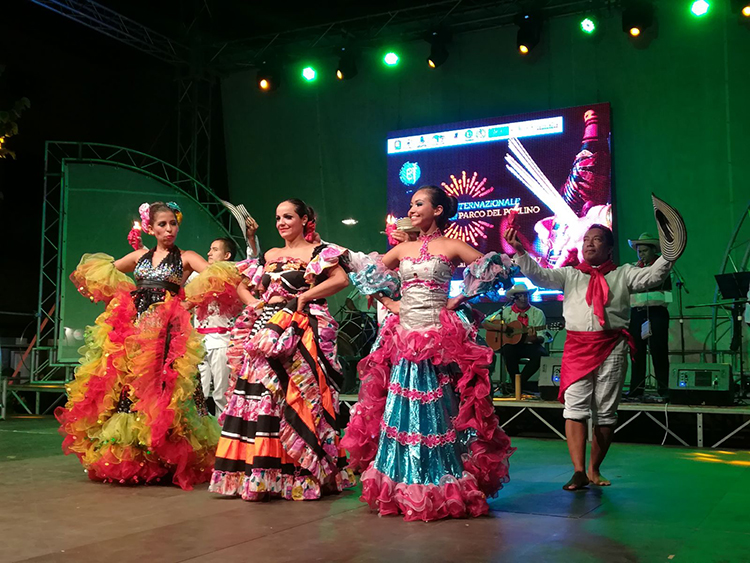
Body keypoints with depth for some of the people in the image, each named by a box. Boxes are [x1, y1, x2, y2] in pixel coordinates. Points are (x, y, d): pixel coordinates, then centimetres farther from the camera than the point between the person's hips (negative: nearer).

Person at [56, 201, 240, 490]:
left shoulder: (186, 258, 7)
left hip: (167, 330, -4)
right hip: (133, 326, 4)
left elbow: (216, 276, -8)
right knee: (126, 384, 0)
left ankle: (164, 461, -5)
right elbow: (99, 271, 26)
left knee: (160, 390, -11)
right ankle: (125, 458, 9)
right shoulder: (140, 255, 18)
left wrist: (185, 294, -14)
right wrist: (124, 293, 12)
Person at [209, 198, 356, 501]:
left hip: (301, 333, -6)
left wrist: (304, 297, -12)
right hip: (266, 330, 6)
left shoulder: (317, 252, 3)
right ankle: (260, 473, 6)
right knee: (260, 395, 0)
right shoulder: (269, 256, 20)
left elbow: (341, 279, -12)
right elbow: (242, 286, 27)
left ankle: (299, 474, -3)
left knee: (296, 399, -10)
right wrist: (254, 303, 7)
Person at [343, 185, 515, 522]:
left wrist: (459, 299, -8)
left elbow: (493, 270, -6)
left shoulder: (451, 247, 0)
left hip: (438, 340, -5)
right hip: (403, 339, 5)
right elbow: (367, 272, 24)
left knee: (437, 411, -4)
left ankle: (444, 486, 7)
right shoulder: (402, 249, 13)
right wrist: (388, 301, 12)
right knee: (400, 412, 5)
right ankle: (402, 487, 16)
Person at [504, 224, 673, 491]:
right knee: (575, 407, -10)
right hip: (577, 346, 0)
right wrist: (520, 251, -12)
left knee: (605, 412, 5)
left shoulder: (623, 274, 14)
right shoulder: (569, 274, 14)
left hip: (612, 348, 0)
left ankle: (594, 469, 17)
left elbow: (652, 276, 1)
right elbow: (540, 275, 2)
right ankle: (578, 471, -8)